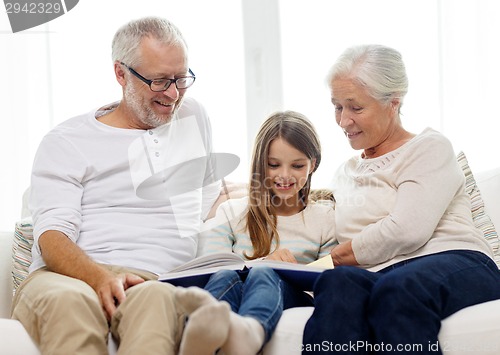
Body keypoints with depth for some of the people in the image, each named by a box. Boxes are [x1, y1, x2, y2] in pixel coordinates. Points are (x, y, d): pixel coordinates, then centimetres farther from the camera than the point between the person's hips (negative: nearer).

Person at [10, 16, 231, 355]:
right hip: (71, 277, -2)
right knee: (68, 301, -42)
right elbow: (52, 235, -4)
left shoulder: (193, 115, 23)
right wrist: (99, 276, -26)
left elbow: (211, 194, 36)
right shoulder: (66, 142, 8)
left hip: (152, 281, 2)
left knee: (156, 299, -39)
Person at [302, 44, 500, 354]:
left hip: (454, 263, -3)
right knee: (338, 282, -35)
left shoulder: (430, 148, 9)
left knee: (397, 286, -41)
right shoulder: (346, 174, 29)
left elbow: (406, 231, -8)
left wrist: (334, 257, -1)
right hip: (378, 277, 4)